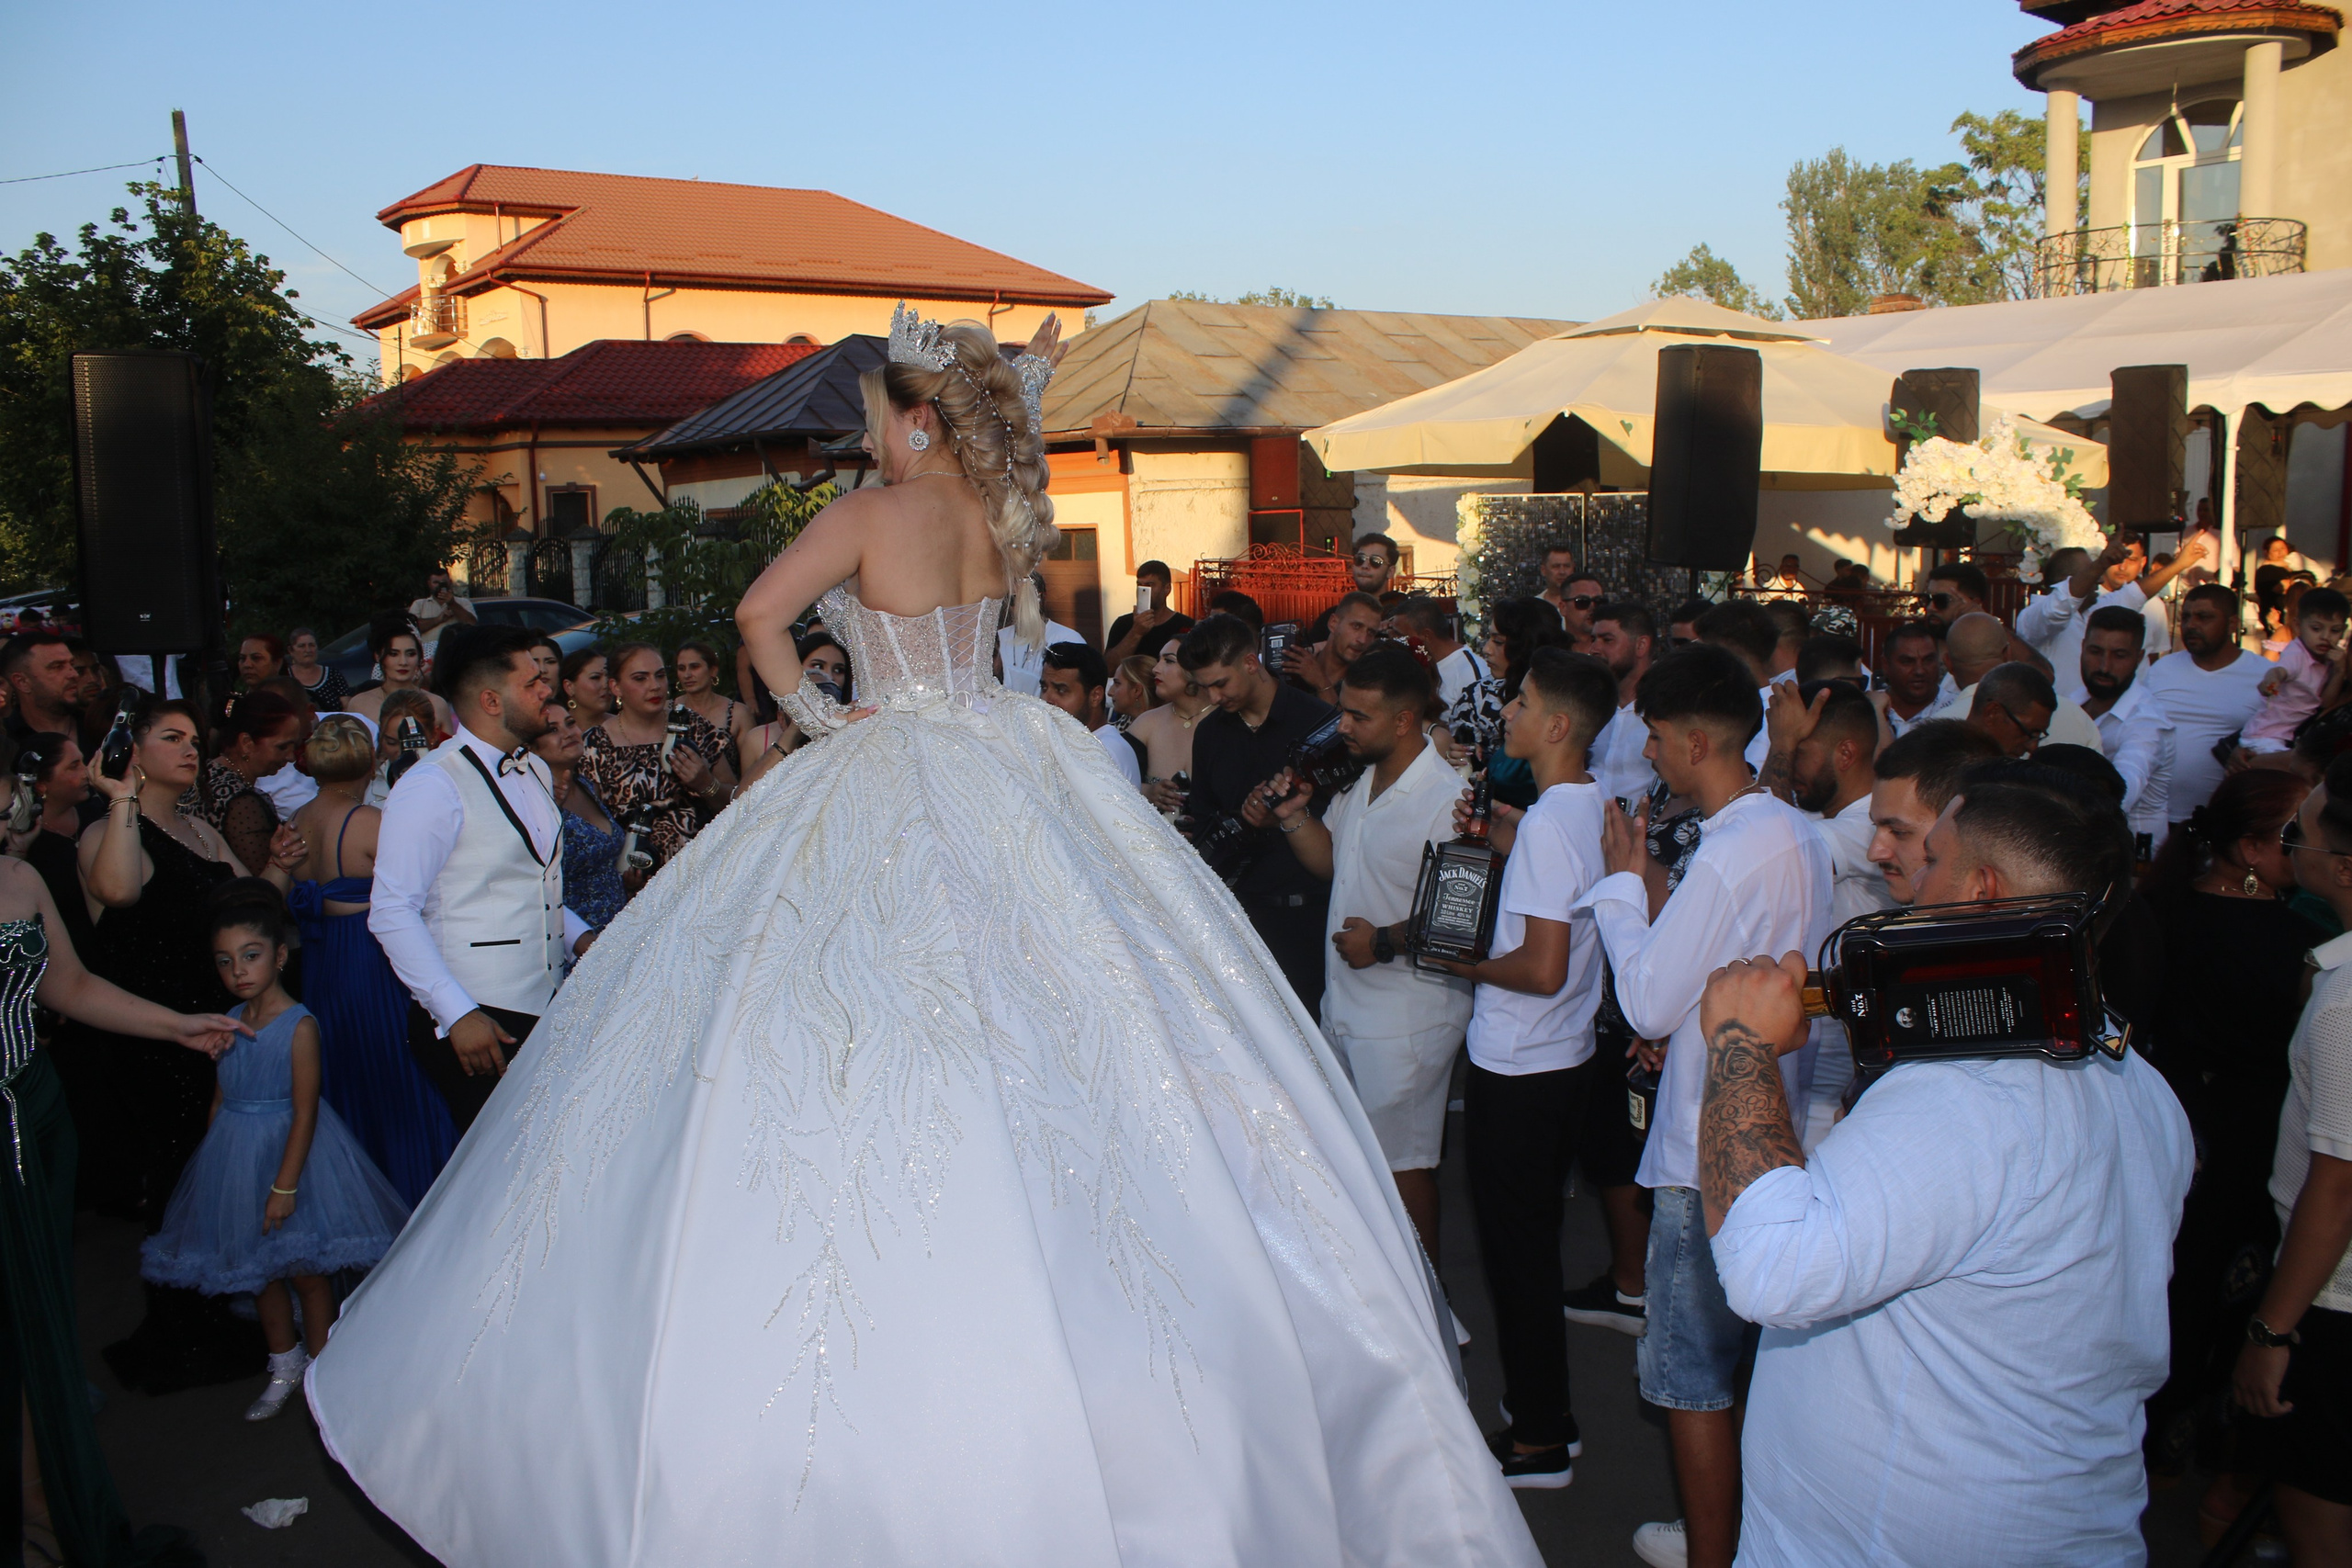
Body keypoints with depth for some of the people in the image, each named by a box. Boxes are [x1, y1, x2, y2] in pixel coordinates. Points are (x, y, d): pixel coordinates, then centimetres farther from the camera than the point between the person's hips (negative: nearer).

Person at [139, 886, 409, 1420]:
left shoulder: (298, 1025, -16)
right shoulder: (229, 1024, 3)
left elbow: (304, 1111, -17)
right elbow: (222, 1098, 11)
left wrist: (286, 1184, -19)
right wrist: (211, 1160, 11)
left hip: (291, 1150, -7)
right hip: (237, 1156, 7)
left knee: (307, 1270, 1)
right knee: (258, 1270, 16)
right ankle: (284, 1366, 31)